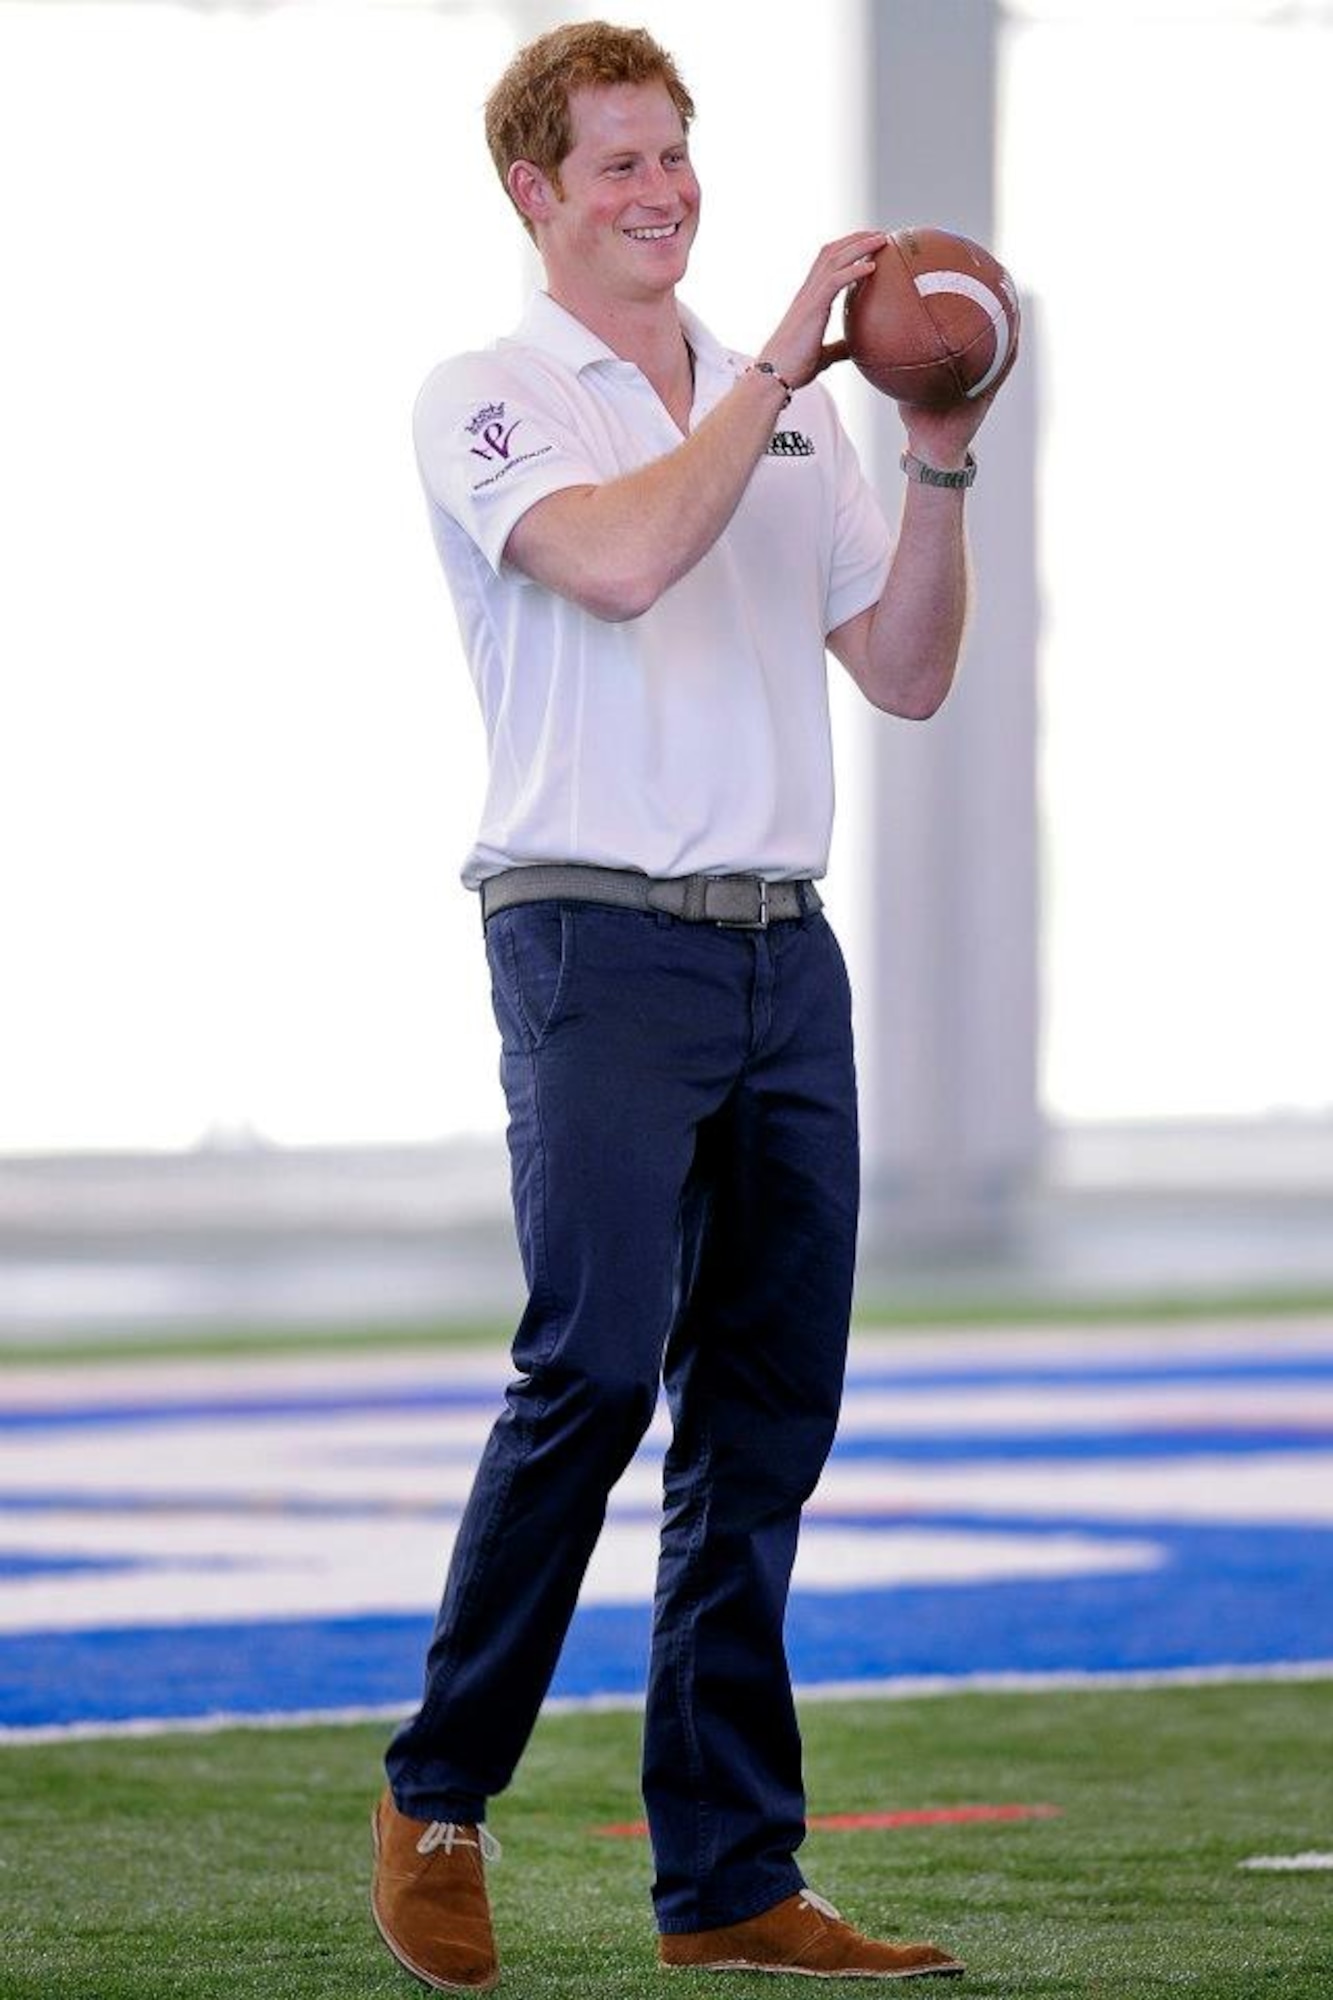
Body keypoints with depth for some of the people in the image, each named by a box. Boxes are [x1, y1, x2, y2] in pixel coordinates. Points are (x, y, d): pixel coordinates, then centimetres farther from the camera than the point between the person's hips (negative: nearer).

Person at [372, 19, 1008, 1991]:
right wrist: (783, 364, -16)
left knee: (769, 1410, 4)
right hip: (599, 942, -6)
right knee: (593, 1367, -16)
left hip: (787, 946, 6)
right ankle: (439, 1797, 1)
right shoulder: (489, 403, -1)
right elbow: (622, 561, -21)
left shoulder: (785, 410, 18)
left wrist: (938, 471, 0)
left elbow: (907, 672, 14)